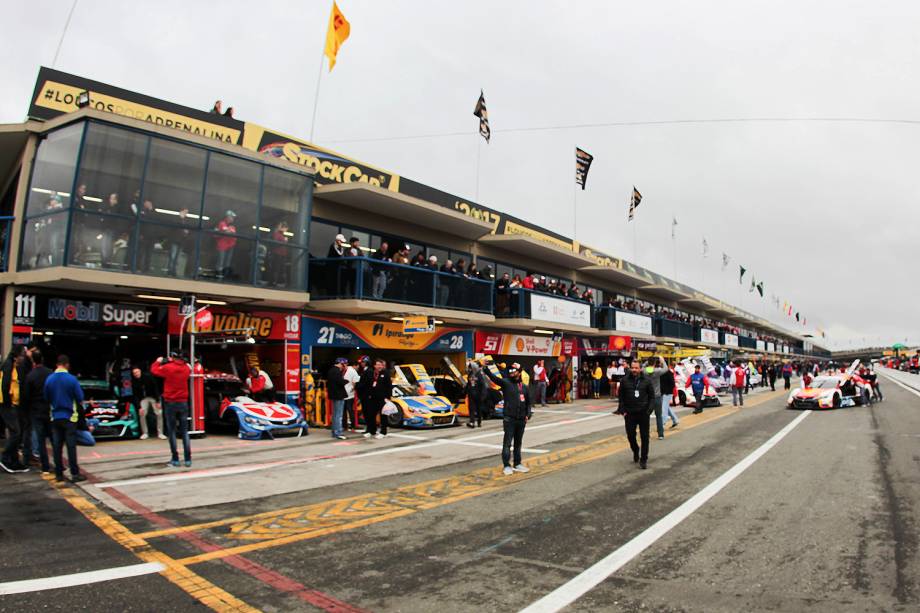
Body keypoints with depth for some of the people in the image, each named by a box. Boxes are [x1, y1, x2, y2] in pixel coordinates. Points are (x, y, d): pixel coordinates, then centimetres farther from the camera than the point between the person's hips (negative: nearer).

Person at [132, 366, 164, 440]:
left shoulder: (148, 376, -20)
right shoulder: (134, 382, -12)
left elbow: (155, 387, -17)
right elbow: (135, 395, -10)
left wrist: (157, 401, -19)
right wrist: (139, 407, -19)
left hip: (153, 396, -2)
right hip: (144, 398, 2)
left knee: (159, 413, -11)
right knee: (142, 414, -12)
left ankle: (160, 433, -1)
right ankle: (145, 433, 5)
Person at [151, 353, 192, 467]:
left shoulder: (168, 367, -10)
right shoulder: (186, 368, 1)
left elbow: (154, 370, 6)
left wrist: (158, 361, 25)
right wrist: (172, 362, 21)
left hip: (170, 403, -3)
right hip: (183, 403, 3)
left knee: (171, 431, 4)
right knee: (184, 431, 5)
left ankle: (175, 459, 3)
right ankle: (188, 459, 1)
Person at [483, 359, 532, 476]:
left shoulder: (524, 387, 11)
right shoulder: (506, 382, -3)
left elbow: (528, 402, 20)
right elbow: (493, 377, -20)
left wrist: (528, 414, 6)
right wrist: (485, 368, -36)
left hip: (521, 420, 5)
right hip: (509, 419, -5)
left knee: (518, 443, 15)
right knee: (507, 443, -2)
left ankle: (517, 464, 25)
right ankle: (507, 466, 5)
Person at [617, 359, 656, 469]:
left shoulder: (647, 380, 0)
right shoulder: (625, 380, 1)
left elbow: (652, 397, 4)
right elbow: (621, 397, 7)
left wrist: (649, 410, -7)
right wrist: (622, 410, -1)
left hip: (643, 413, -1)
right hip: (629, 413, 1)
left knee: (644, 437, 2)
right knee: (630, 435, 7)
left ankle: (643, 460, 13)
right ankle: (635, 450, 36)